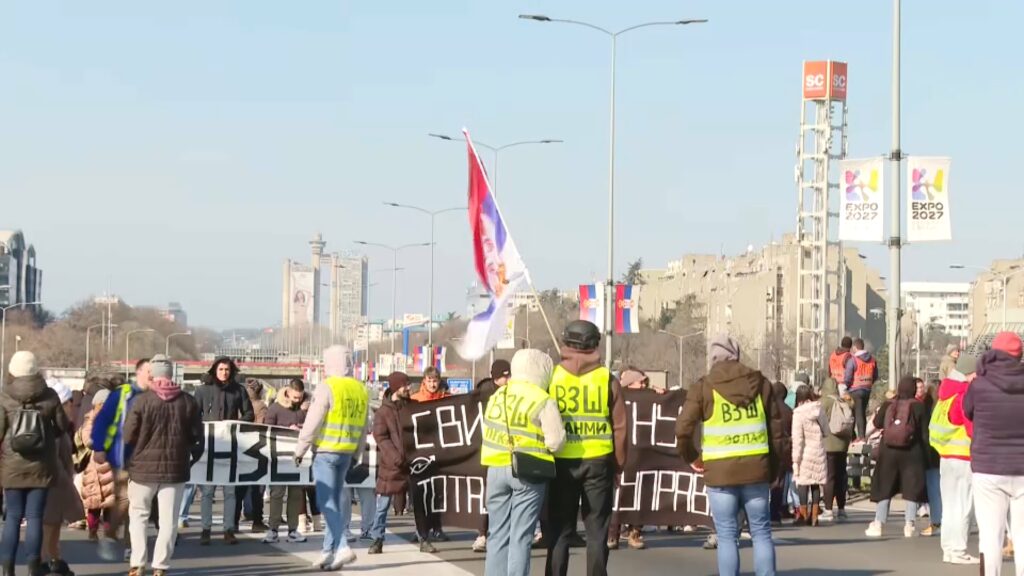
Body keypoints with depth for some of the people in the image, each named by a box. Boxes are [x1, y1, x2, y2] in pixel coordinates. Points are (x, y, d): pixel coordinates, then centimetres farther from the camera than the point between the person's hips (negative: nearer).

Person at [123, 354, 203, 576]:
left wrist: (130, 460, 11)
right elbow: (197, 437, 4)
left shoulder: (142, 400, -9)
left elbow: (128, 436, -7)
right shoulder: (188, 402, -1)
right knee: (168, 519, 6)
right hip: (175, 467, 1)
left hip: (144, 466, -1)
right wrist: (192, 458, 18)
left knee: (138, 515, 13)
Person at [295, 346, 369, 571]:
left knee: (326, 501, -6)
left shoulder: (327, 388, -11)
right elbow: (363, 427, 15)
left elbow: (312, 423, -13)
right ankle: (329, 552, 13)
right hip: (347, 452, 7)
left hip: (326, 451, -7)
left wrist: (300, 450, -4)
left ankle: (342, 548, -17)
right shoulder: (361, 390, 11)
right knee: (333, 501, 13)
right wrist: (356, 455, 21)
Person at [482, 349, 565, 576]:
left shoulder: (497, 396, 10)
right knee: (521, 536, -1)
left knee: (498, 534, 10)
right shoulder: (543, 401, -8)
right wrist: (536, 445, 8)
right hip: (528, 471, -5)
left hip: (496, 469, 5)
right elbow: (555, 441, -11)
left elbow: (487, 431, 14)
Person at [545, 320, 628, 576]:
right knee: (597, 531, 7)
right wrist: (619, 464, 9)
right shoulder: (608, 380, -2)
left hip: (562, 462, 0)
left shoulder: (552, 377, -3)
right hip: (599, 461, 0)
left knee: (559, 530, 8)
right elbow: (619, 427, -2)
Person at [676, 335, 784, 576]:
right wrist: (774, 468, 15)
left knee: (727, 535, 3)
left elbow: (683, 429, -9)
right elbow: (776, 429, 7)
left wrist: (692, 457, 8)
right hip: (756, 467, 2)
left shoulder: (704, 387, -2)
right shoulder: (760, 383, 7)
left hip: (720, 470, -2)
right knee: (761, 531, 10)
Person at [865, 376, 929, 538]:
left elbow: (877, 423, 9)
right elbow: (924, 433, -5)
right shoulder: (919, 407, -6)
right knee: (911, 489, 3)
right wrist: (926, 456, 1)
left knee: (884, 489, 9)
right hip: (911, 452, -2)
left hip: (888, 452, 2)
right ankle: (909, 525, -4)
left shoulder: (888, 405, -1)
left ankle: (878, 524, 6)